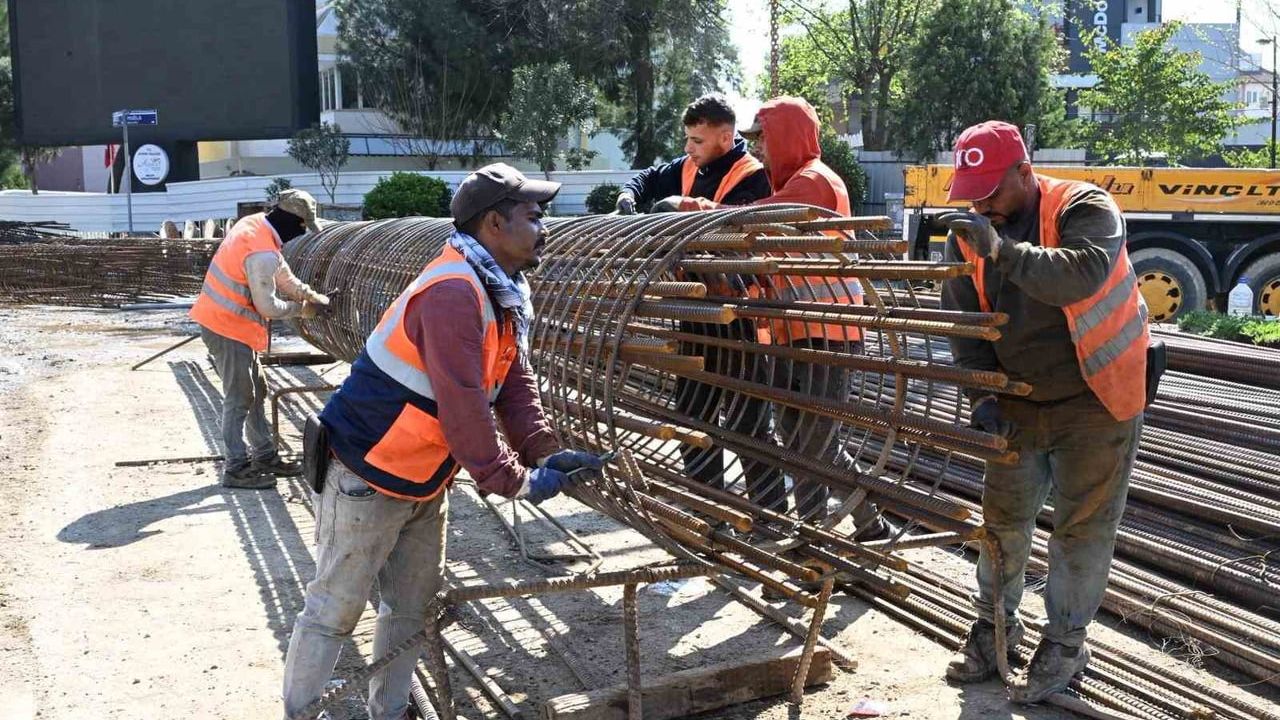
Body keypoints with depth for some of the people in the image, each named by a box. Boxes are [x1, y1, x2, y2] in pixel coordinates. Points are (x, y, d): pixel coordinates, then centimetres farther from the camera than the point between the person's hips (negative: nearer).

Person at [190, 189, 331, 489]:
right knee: (239, 399, -2)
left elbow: (282, 273, 15)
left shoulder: (254, 224, 3)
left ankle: (265, 456, 25)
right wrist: (301, 308, -5)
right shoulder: (263, 252, -26)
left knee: (256, 391, 16)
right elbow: (268, 307, -21)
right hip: (229, 329, -10)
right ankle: (237, 469, 6)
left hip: (219, 319, 10)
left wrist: (312, 295, 11)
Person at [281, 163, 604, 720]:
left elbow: (514, 382, 8)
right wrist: (514, 481, -20)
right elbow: (463, 408, -29)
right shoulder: (452, 294, -27)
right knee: (334, 610, 3)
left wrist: (545, 454, -5)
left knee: (413, 606, 18)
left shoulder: (504, 293, 5)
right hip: (368, 483, -10)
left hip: (422, 482, 10)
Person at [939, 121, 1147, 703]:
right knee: (1002, 514, 12)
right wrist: (982, 396, -14)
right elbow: (963, 320, -4)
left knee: (1082, 525, 3)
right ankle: (994, 622, 30)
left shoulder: (1084, 209, -18)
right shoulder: (969, 233, -3)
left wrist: (1002, 249, -47)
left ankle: (1064, 643, 17)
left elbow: (1082, 275, -38)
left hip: (1095, 397, -5)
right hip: (1019, 401, 5)